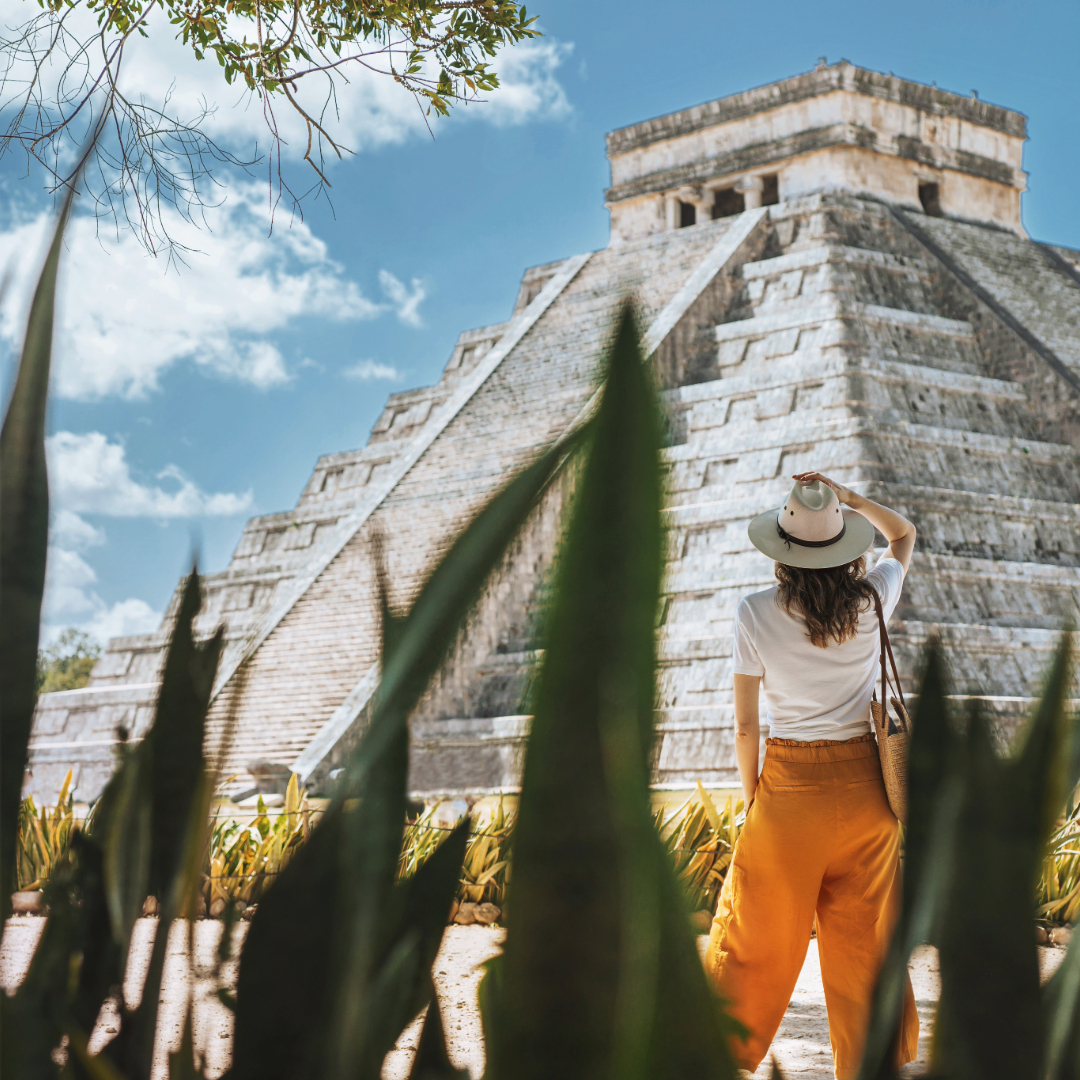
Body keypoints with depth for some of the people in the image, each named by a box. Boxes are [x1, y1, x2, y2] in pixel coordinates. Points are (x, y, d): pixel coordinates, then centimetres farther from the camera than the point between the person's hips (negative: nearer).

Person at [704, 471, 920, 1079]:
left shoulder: (756, 615, -11)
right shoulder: (871, 601, -6)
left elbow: (745, 723, -5)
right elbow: (905, 535, 16)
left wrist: (751, 794, 9)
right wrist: (850, 499, 1)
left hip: (788, 785, -2)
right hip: (865, 785, 2)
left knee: (756, 940, 9)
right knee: (866, 946, 11)